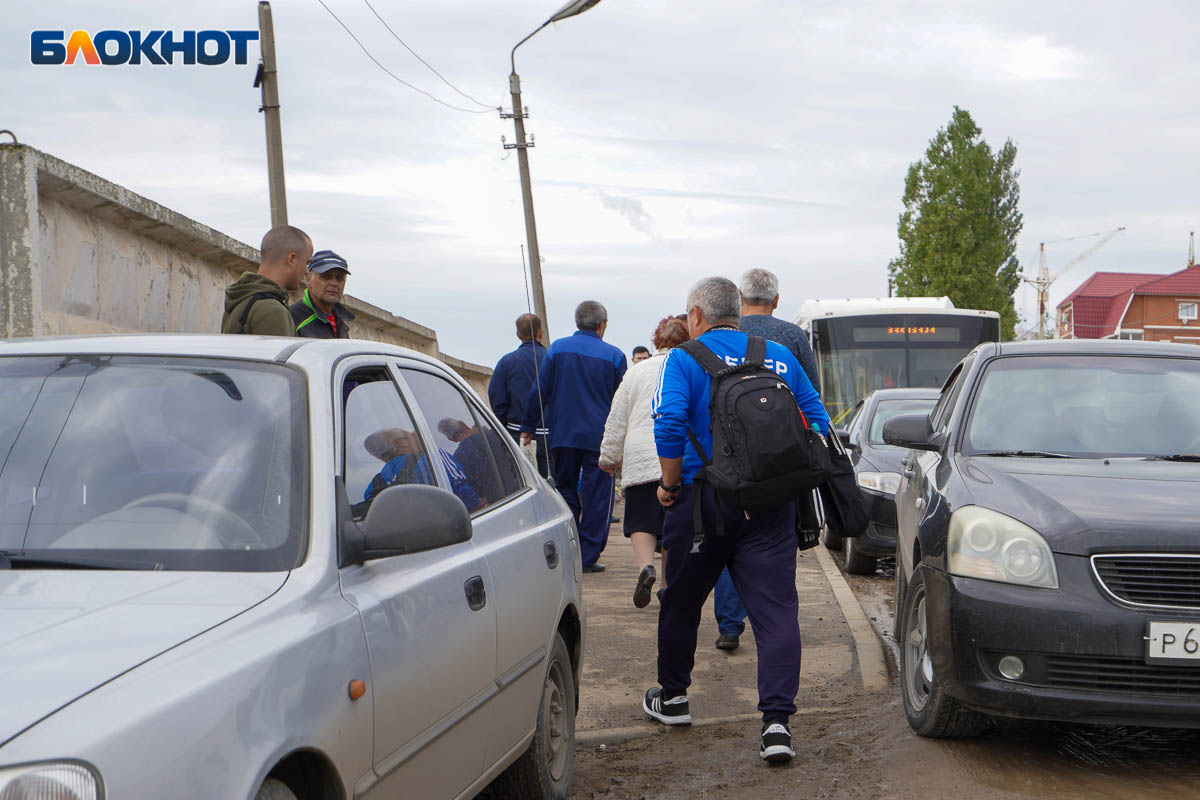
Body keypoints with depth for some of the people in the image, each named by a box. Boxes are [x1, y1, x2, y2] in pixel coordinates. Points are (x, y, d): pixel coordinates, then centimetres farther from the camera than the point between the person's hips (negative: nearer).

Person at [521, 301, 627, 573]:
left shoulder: (557, 349, 2)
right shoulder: (614, 356, -1)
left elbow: (539, 391, 1)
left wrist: (527, 426, 7)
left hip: (562, 435, 2)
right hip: (599, 437, -2)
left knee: (565, 491, 13)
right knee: (596, 496, 3)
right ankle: (587, 557, 2)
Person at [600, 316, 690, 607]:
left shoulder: (636, 371, 7)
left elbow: (616, 421, 10)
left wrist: (609, 458, 21)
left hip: (641, 462, 0)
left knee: (641, 522, 6)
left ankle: (646, 565, -20)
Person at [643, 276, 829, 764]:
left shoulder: (684, 360, -2)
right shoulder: (780, 358, 11)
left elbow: (669, 424, -17)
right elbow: (817, 422, 10)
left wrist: (670, 485, -5)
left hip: (703, 500, -2)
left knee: (682, 601, 16)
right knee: (776, 607, -2)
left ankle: (671, 697, 33)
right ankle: (776, 720, -13)